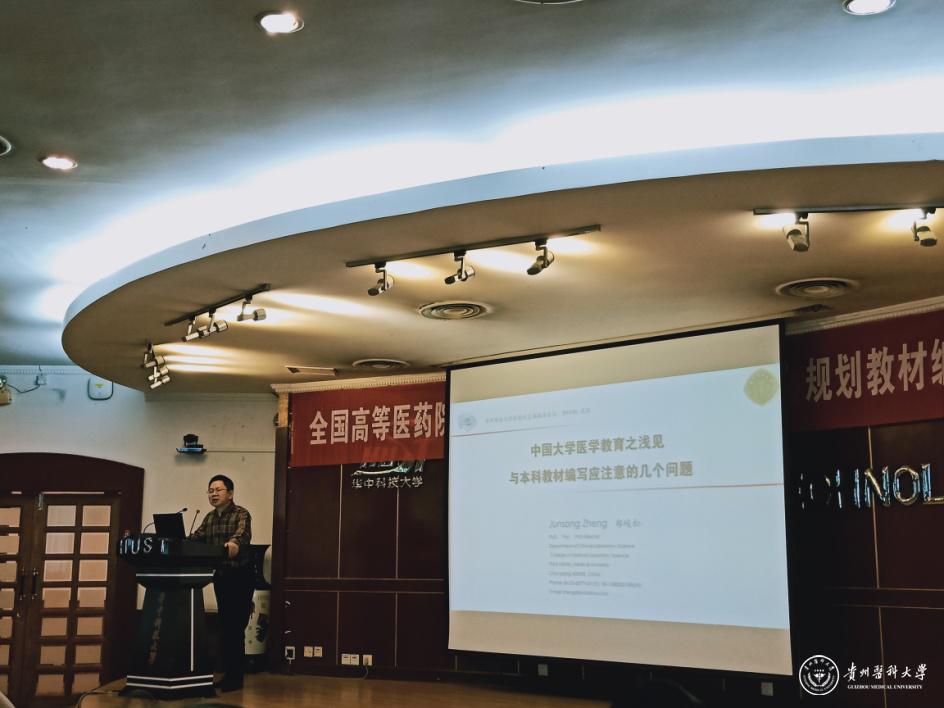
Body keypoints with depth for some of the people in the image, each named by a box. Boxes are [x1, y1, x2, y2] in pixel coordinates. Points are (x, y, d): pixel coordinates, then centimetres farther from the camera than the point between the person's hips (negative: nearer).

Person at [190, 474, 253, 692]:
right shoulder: (209, 518, 11)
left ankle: (236, 677, 0)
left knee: (235, 627, -6)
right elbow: (195, 538, 0)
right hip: (220, 576, 7)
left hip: (240, 576, -7)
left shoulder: (241, 514, -12)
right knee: (225, 626, 12)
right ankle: (228, 674, 19)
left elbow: (243, 534, -32)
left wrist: (234, 543, -54)